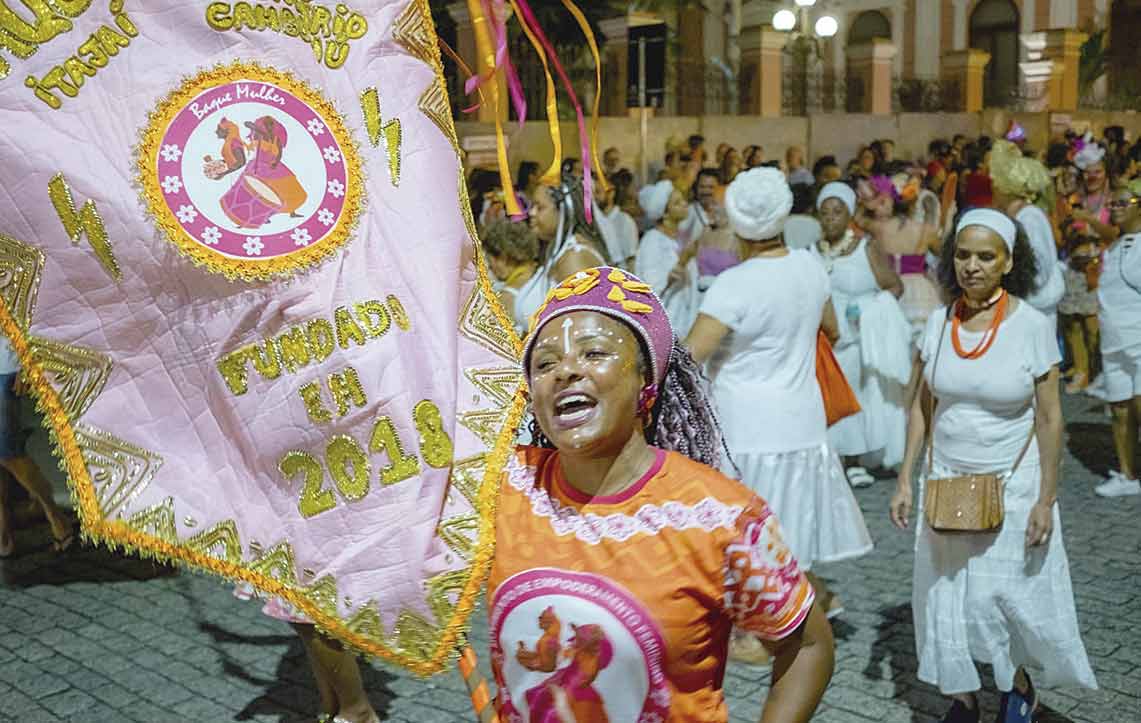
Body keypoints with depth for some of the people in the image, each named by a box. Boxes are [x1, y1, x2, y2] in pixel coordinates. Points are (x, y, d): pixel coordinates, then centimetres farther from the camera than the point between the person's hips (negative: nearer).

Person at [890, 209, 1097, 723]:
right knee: (946, 597, 8)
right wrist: (905, 480, 1)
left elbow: (1049, 418, -9)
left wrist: (1046, 499, -10)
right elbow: (922, 406, 4)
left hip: (1012, 486, -3)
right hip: (946, 483, 3)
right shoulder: (939, 322, -3)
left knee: (1011, 595, 6)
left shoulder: (1032, 325, -12)